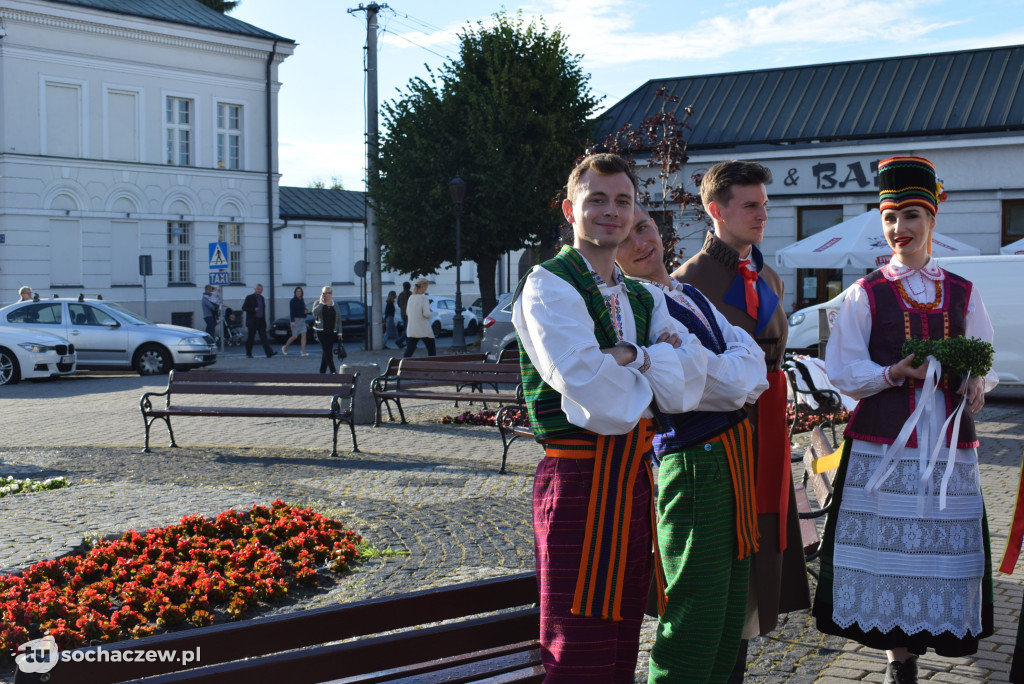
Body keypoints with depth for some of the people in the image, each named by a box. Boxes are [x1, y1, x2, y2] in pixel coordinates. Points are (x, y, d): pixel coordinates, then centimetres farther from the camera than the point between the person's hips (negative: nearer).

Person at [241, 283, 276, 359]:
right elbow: (243, 308, -7)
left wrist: (264, 321, 16)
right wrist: (253, 310, -19)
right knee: (251, 338, 3)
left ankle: (269, 352, -17)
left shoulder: (262, 298, 14)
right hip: (252, 321, -5)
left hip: (261, 321, 5)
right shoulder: (249, 297, -3)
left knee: (263, 337, -6)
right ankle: (248, 353, 17)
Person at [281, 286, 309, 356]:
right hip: (295, 319, -6)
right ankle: (285, 347, 20)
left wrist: (305, 311, 2)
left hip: (302, 320, 6)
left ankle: (303, 352, -9)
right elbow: (292, 312, -13)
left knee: (303, 335, -6)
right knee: (295, 336, -3)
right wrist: (292, 321, -21)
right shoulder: (293, 301, -7)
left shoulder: (302, 301, 13)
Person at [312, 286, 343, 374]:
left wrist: (339, 333, 4)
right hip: (321, 332, -3)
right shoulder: (318, 303, 1)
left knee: (326, 352, 8)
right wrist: (321, 302, -15)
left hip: (332, 332, 3)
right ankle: (333, 372, -16)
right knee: (328, 352, -11)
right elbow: (315, 313, -19)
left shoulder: (335, 304, 10)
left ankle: (322, 371, 16)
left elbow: (339, 319, 10)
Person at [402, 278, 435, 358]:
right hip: (424, 330, -5)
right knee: (432, 351, 11)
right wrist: (429, 311, 5)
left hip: (411, 330, 6)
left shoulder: (411, 297, 6)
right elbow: (426, 314, -18)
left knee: (409, 351, 4)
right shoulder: (424, 298, -14)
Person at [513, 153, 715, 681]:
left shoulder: (644, 299, 17)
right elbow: (592, 389, -19)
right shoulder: (548, 287, -6)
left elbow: (686, 388, 2)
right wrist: (655, 364, -2)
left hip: (636, 474, 7)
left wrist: (631, 356, -13)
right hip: (579, 476, -7)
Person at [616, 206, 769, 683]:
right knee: (695, 624, -6)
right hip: (694, 461, -9)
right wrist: (739, 375, -1)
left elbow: (750, 355, 3)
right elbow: (730, 386, -20)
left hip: (733, 457, 9)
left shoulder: (691, 296, 14)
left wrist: (732, 377, -13)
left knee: (729, 617, 16)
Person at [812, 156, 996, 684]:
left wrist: (975, 382, -6)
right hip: (885, 441, -2)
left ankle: (927, 636, 15)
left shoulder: (963, 294, 11)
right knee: (889, 546, -3)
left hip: (947, 441, 2)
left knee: (943, 550, 0)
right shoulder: (864, 295, 4)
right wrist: (894, 374, -16)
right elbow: (843, 372, 0)